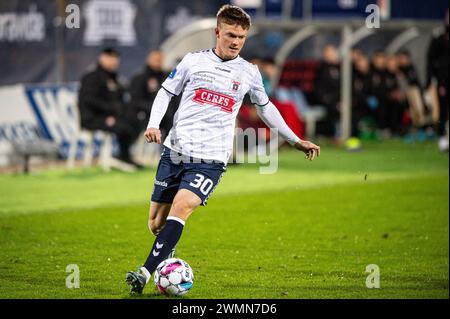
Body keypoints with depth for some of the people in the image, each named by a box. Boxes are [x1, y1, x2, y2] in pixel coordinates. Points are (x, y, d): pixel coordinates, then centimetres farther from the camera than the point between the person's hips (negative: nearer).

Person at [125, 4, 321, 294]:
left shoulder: (249, 73, 9)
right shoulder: (194, 61, 6)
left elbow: (265, 107, 25)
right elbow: (166, 92, 13)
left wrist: (297, 141, 27)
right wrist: (154, 124, -5)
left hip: (210, 159, -1)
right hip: (175, 151, 1)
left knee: (181, 207, -26)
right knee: (156, 223, 2)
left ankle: (145, 273, -31)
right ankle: (167, 252, 36)